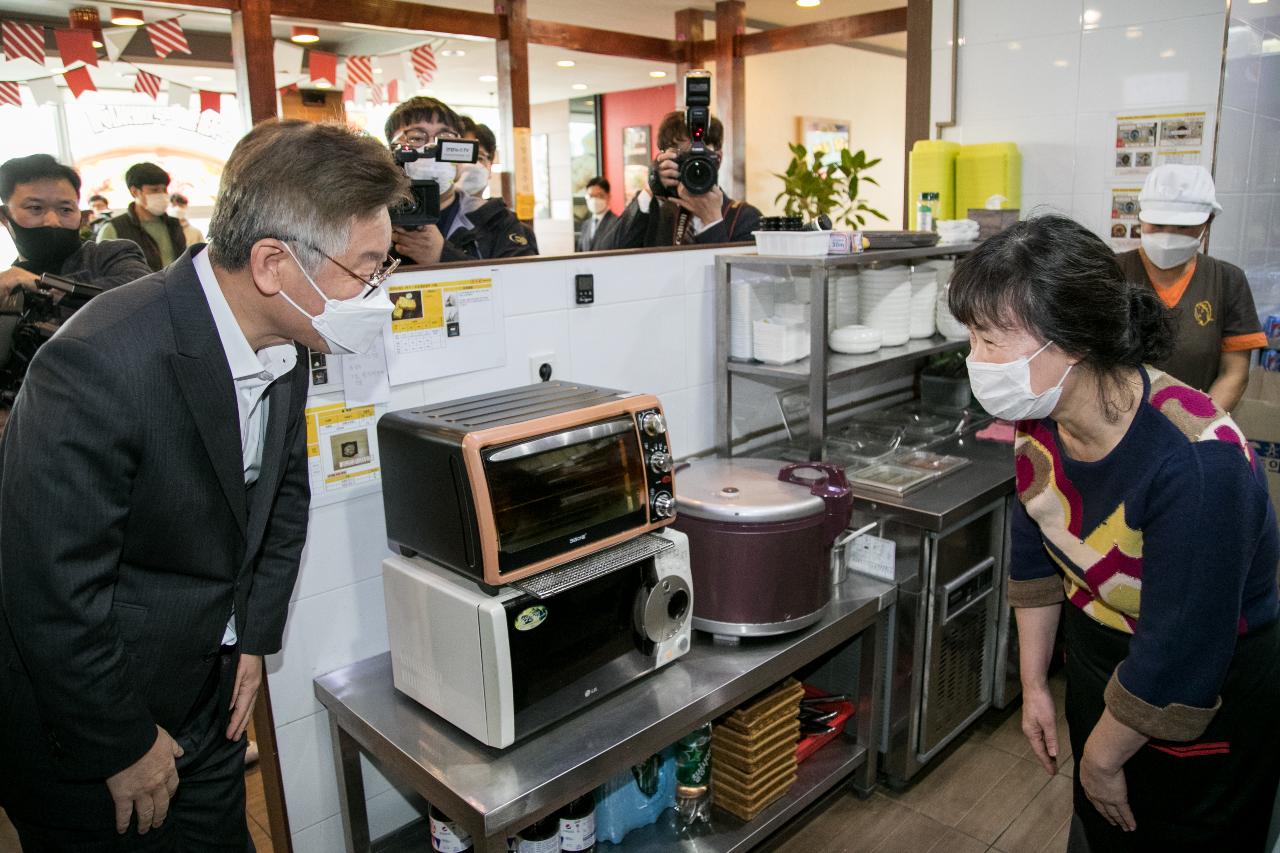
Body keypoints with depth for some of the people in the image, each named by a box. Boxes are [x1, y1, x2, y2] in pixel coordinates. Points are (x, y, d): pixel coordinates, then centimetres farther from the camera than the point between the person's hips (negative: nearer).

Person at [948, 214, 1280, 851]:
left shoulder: (1196, 463, -35)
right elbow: (1035, 555, 1)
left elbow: (1179, 657, -29)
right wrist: (1033, 685, 7)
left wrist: (1105, 756, -14)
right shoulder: (1041, 421, -13)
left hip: (1207, 705, -6)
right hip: (1095, 663, 6)